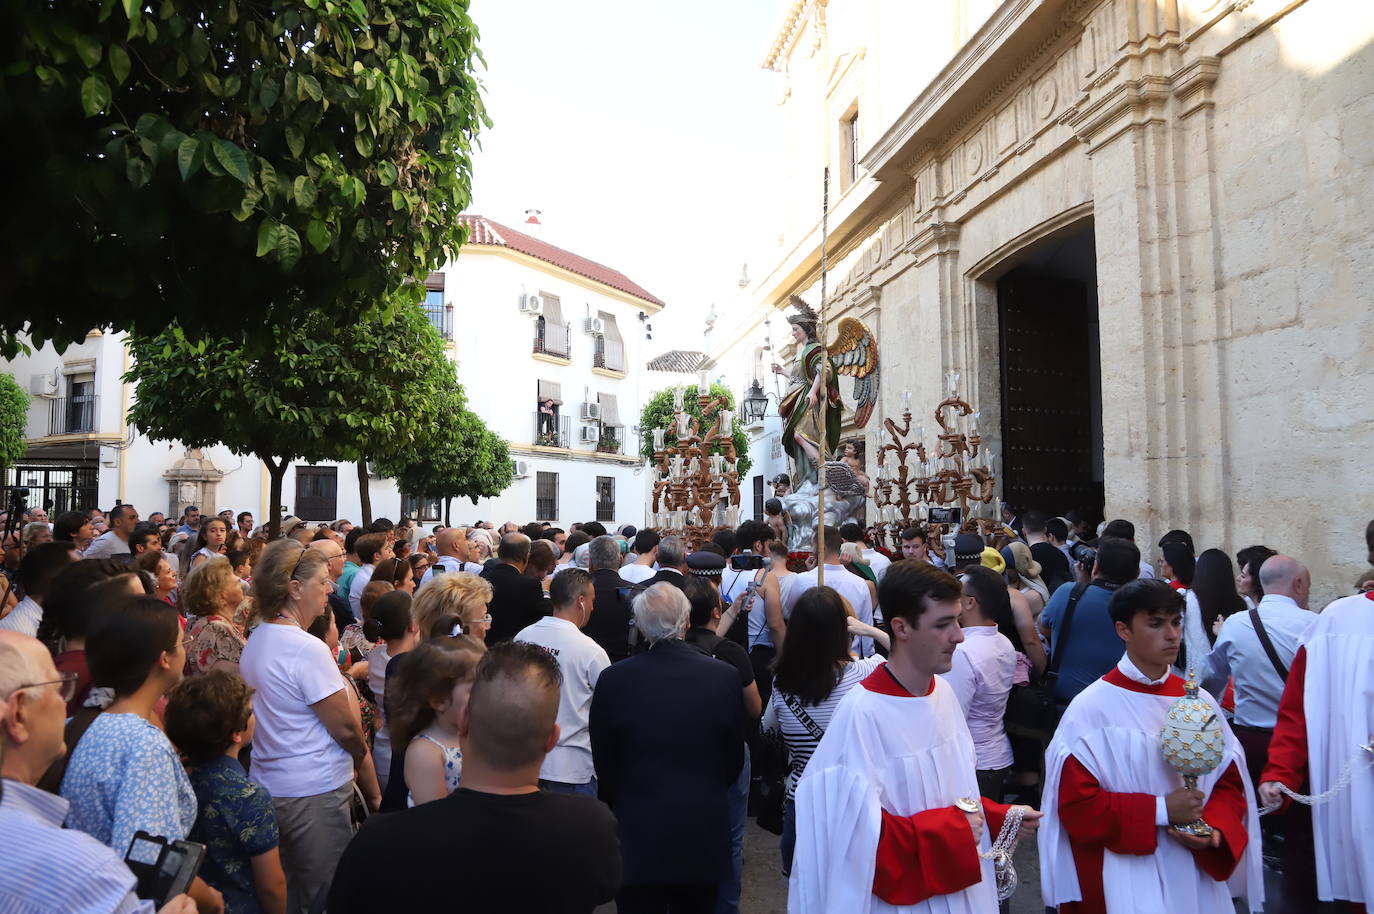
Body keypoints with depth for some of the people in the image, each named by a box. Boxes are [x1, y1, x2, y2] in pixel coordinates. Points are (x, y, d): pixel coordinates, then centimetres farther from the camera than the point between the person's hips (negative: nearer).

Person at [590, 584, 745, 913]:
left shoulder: (613, 679, -14)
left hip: (638, 836, -1)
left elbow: (603, 762, -3)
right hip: (704, 835, 1)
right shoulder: (725, 676, -11)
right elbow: (734, 760, 1)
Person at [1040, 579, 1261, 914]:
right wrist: (1160, 811, -18)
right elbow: (1076, 805, -14)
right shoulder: (1090, 708, -14)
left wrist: (1214, 828, -12)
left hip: (1197, 874, 5)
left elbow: (1230, 781, 6)